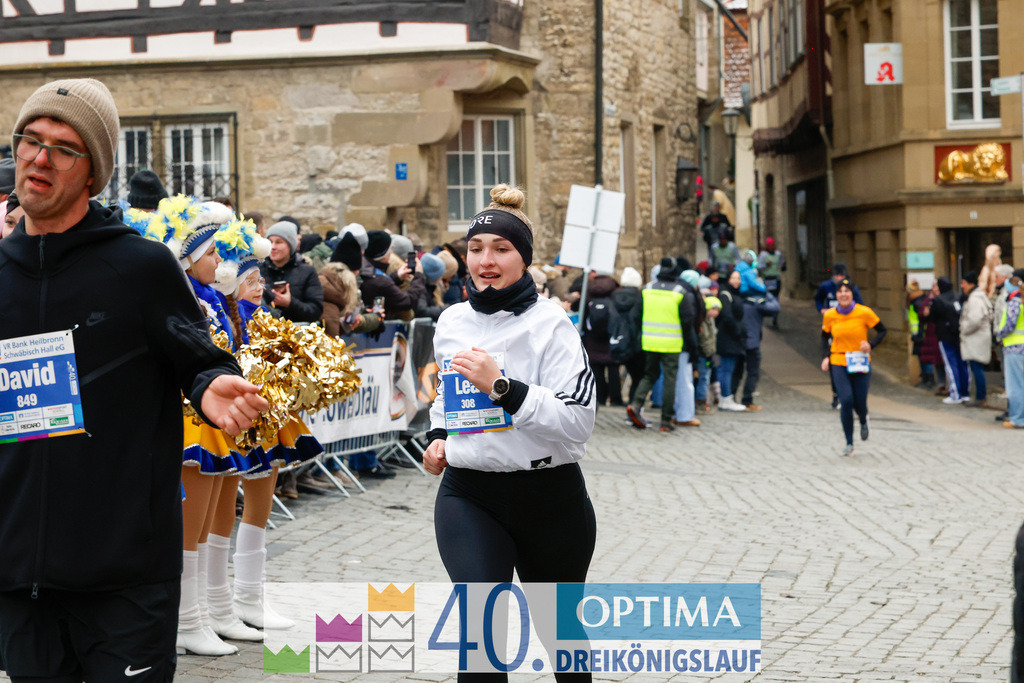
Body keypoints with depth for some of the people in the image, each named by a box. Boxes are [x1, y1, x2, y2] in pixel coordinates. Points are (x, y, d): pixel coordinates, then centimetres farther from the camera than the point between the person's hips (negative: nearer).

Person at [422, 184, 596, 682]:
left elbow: (578, 421, -21)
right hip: (468, 494, 2)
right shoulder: (452, 321, 5)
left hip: (548, 495, -2)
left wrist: (501, 387, -27)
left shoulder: (549, 324, -12)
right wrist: (437, 436, 7)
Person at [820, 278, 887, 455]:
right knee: (846, 400, -14)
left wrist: (870, 345, -15)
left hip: (861, 364, 0)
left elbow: (882, 331, 2)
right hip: (838, 363, 0)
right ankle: (849, 443, 1)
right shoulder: (829, 315, -2)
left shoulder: (864, 312, -9)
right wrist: (825, 357, 0)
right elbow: (825, 337, 14)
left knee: (860, 403, 1)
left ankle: (863, 421, 42)